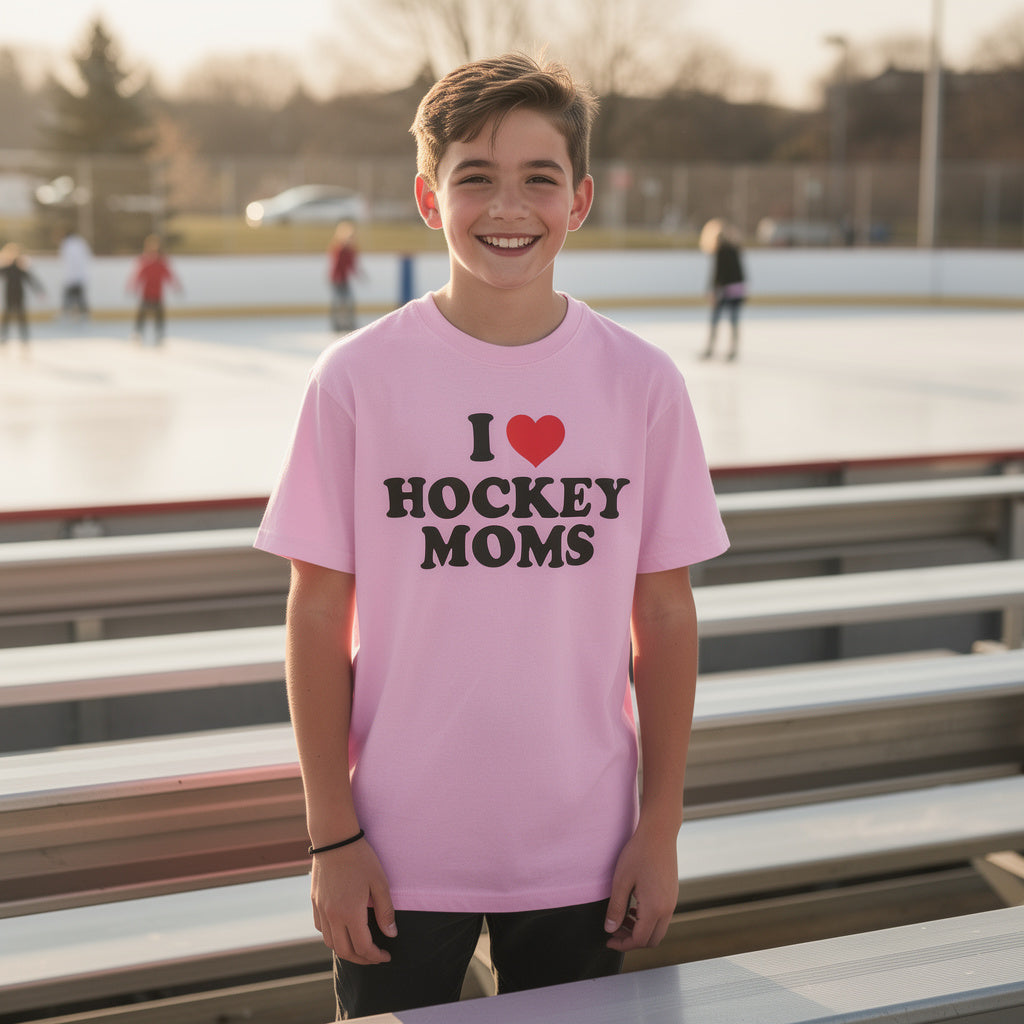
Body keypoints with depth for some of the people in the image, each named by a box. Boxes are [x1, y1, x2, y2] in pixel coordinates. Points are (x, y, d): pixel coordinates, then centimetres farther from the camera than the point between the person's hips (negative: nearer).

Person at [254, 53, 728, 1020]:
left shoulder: (642, 384, -2)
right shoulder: (357, 379, -6)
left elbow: (664, 613, 2)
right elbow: (318, 614, -4)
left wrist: (661, 827, 2)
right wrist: (332, 835, -4)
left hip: (582, 852, 2)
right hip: (399, 851, -1)